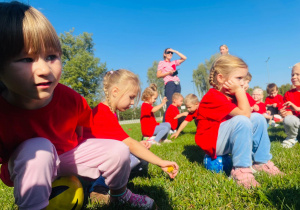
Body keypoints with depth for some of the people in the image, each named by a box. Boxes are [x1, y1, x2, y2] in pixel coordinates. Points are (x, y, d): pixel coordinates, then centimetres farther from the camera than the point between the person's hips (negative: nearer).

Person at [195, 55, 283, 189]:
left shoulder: (231, 94, 8)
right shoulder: (213, 97, -23)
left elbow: (248, 113, 1)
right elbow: (244, 113, -28)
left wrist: (240, 92, -4)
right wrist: (239, 91, -22)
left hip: (226, 141, 10)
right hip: (211, 142, -10)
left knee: (258, 118, 3)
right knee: (241, 121, -32)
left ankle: (262, 162, 9)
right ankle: (241, 170, -24)